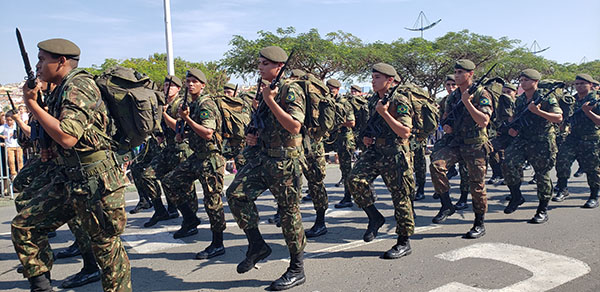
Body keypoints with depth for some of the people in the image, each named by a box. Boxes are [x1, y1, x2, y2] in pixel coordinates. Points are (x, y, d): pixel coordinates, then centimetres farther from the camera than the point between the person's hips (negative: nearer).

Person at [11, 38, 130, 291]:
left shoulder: (79, 87, -14)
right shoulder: (63, 89, 16)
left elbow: (68, 137, -25)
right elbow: (56, 138, 23)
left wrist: (32, 105, -13)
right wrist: (34, 103, 9)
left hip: (94, 180, -10)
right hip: (67, 178, 10)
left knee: (105, 244, 1)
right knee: (24, 225, 8)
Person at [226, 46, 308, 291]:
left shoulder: (291, 90, -10)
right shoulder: (266, 91, 15)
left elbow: (294, 126, -22)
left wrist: (270, 100, -21)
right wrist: (253, 137, 8)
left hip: (286, 160, -8)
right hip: (263, 156, 8)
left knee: (289, 213, 0)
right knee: (236, 193, -6)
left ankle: (297, 270, 15)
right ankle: (256, 245, 10)